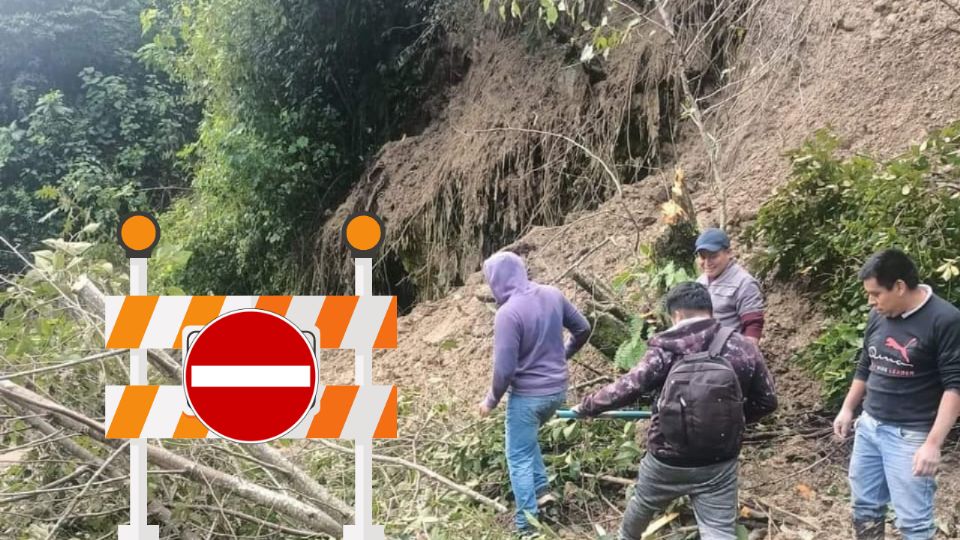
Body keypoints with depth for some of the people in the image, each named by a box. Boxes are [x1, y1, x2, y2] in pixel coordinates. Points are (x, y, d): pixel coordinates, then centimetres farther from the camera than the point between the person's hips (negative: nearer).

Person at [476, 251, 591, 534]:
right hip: (558, 390, 7)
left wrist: (491, 400, -5)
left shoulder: (508, 313, -24)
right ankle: (541, 486, 31)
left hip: (528, 395, -7)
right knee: (527, 437, 32)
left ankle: (527, 524, 13)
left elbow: (504, 369, -22)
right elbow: (583, 329, 9)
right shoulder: (553, 295, -4)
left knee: (519, 458, 9)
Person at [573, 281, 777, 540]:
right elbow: (767, 401, 2)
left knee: (643, 504, 27)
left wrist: (586, 406, 4)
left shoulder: (666, 350, -11)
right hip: (718, 464, 0)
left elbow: (626, 389, -11)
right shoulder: (742, 348, -6)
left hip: (666, 460, 0)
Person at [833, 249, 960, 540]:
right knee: (864, 505, 16)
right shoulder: (878, 316, 5)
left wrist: (933, 443, -23)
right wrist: (847, 409, 19)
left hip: (910, 435, -7)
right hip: (869, 426, 7)